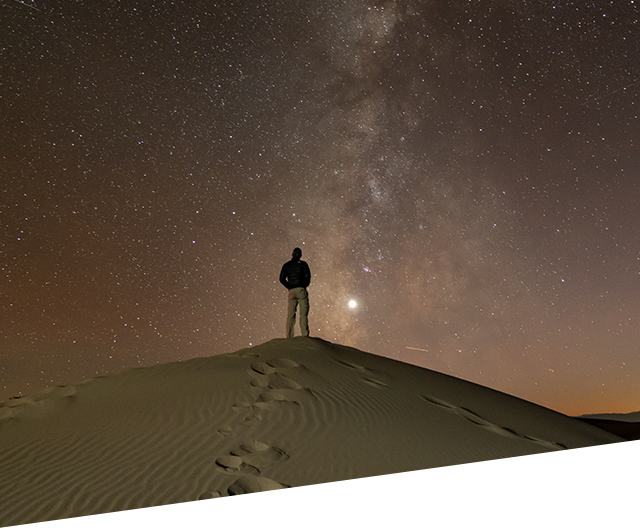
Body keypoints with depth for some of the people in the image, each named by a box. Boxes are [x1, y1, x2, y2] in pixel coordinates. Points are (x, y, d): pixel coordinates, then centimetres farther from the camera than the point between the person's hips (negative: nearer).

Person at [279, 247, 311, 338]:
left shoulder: (286, 265, 13)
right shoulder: (303, 264, 4)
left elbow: (282, 279, 8)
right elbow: (307, 277, -3)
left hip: (291, 291, 3)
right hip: (301, 290, -3)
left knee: (290, 315, 3)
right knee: (303, 313, -4)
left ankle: (289, 337, -1)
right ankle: (305, 335, -10)